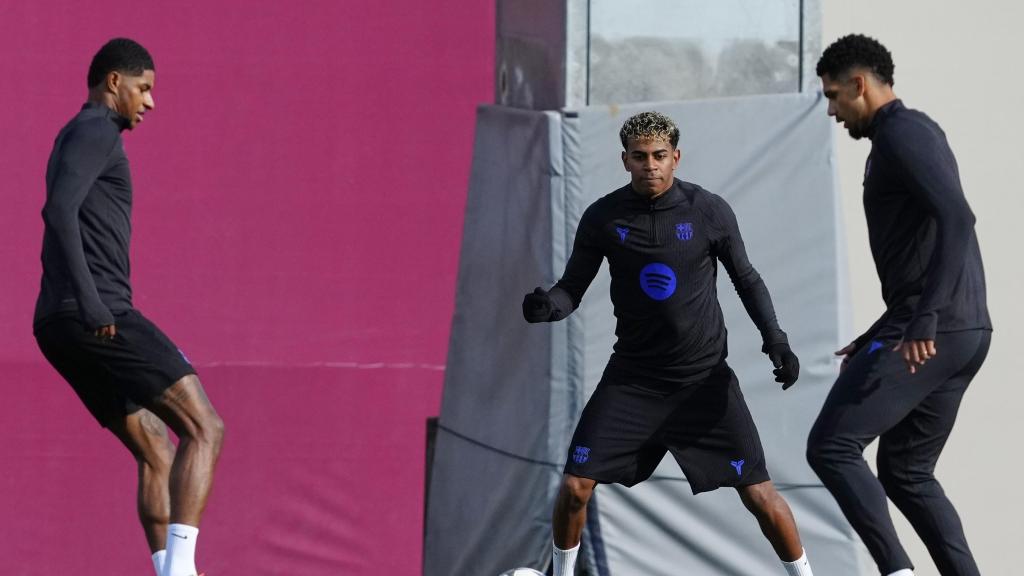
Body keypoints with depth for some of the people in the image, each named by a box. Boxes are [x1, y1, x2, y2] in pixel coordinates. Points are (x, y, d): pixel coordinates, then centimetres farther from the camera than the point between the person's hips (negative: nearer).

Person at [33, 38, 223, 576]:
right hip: (99, 319, -10)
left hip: (63, 328, 10)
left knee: (157, 453, 13)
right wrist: (92, 306, -27)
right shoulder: (95, 131, -4)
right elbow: (59, 211, -20)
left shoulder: (81, 140, 28)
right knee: (204, 429, -12)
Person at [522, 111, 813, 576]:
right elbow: (572, 289, 1)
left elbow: (746, 279, 6)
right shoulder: (602, 218, -5)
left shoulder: (709, 211, -8)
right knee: (575, 485, -8)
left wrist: (775, 339, -6)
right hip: (632, 377, 1)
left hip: (704, 378, -1)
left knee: (758, 494, -6)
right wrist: (547, 305, -22)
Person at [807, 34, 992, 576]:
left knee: (831, 447, -7)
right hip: (966, 332, 10)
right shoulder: (911, 134, 23)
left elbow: (955, 219, -24)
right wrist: (879, 338, 34)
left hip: (932, 333, -10)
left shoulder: (901, 133, -9)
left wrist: (925, 322, -29)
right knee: (906, 470, 15)